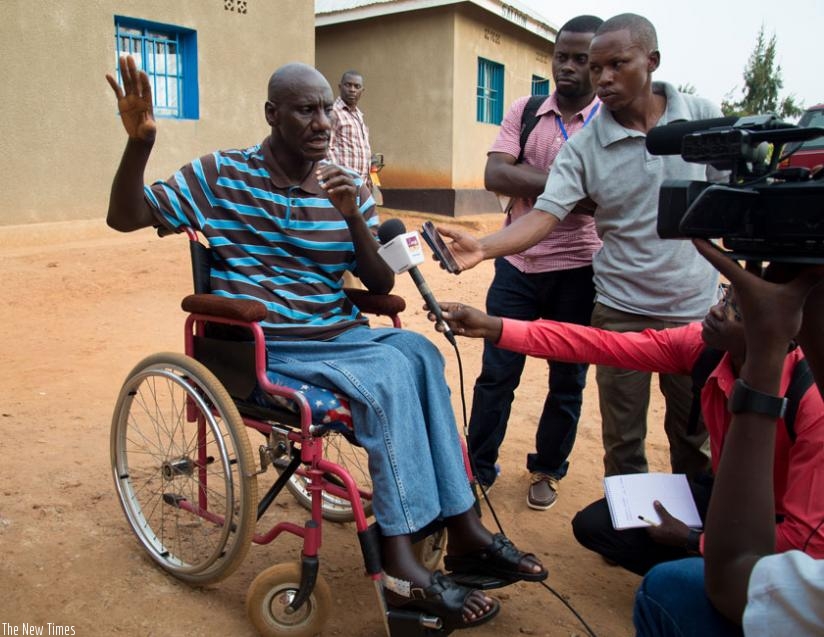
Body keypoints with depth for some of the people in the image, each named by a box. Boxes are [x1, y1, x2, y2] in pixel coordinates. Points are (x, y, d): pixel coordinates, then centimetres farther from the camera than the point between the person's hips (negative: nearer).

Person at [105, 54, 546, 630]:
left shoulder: (346, 188, 9)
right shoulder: (221, 174, 1)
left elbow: (381, 285, 4)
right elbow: (124, 216, -4)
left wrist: (353, 217, -12)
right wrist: (140, 141, -21)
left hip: (339, 334, 4)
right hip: (263, 348, -4)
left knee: (417, 351, -27)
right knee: (389, 370, -29)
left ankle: (462, 526, -17)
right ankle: (451, 536, -17)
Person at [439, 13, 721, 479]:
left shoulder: (703, 117, -3)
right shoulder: (584, 147, -7)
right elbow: (544, 216, -17)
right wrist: (482, 247, -34)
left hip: (697, 308, 1)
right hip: (623, 311, -1)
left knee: (696, 437, 16)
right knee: (623, 442, 9)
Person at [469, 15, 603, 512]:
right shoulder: (525, 112, 5)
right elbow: (495, 175, -10)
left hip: (578, 271, -1)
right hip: (518, 265, 2)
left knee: (568, 380, 12)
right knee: (496, 374, 7)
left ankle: (548, 470, 31)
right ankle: (478, 468, 23)